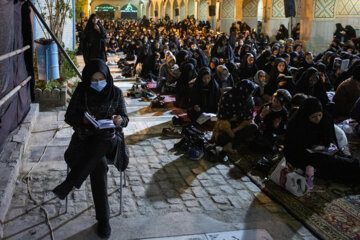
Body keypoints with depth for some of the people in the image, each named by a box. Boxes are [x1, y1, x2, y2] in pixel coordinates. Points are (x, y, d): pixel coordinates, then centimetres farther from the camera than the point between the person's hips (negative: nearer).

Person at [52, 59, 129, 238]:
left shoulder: (115, 93, 4)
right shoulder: (81, 92, 2)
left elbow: (125, 119, 6)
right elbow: (68, 118, 6)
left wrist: (120, 120, -19)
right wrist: (83, 119, -16)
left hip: (109, 139, 1)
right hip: (86, 139, 0)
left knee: (102, 140, -39)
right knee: (100, 165, -33)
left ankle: (69, 184, -28)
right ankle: (103, 218, -26)